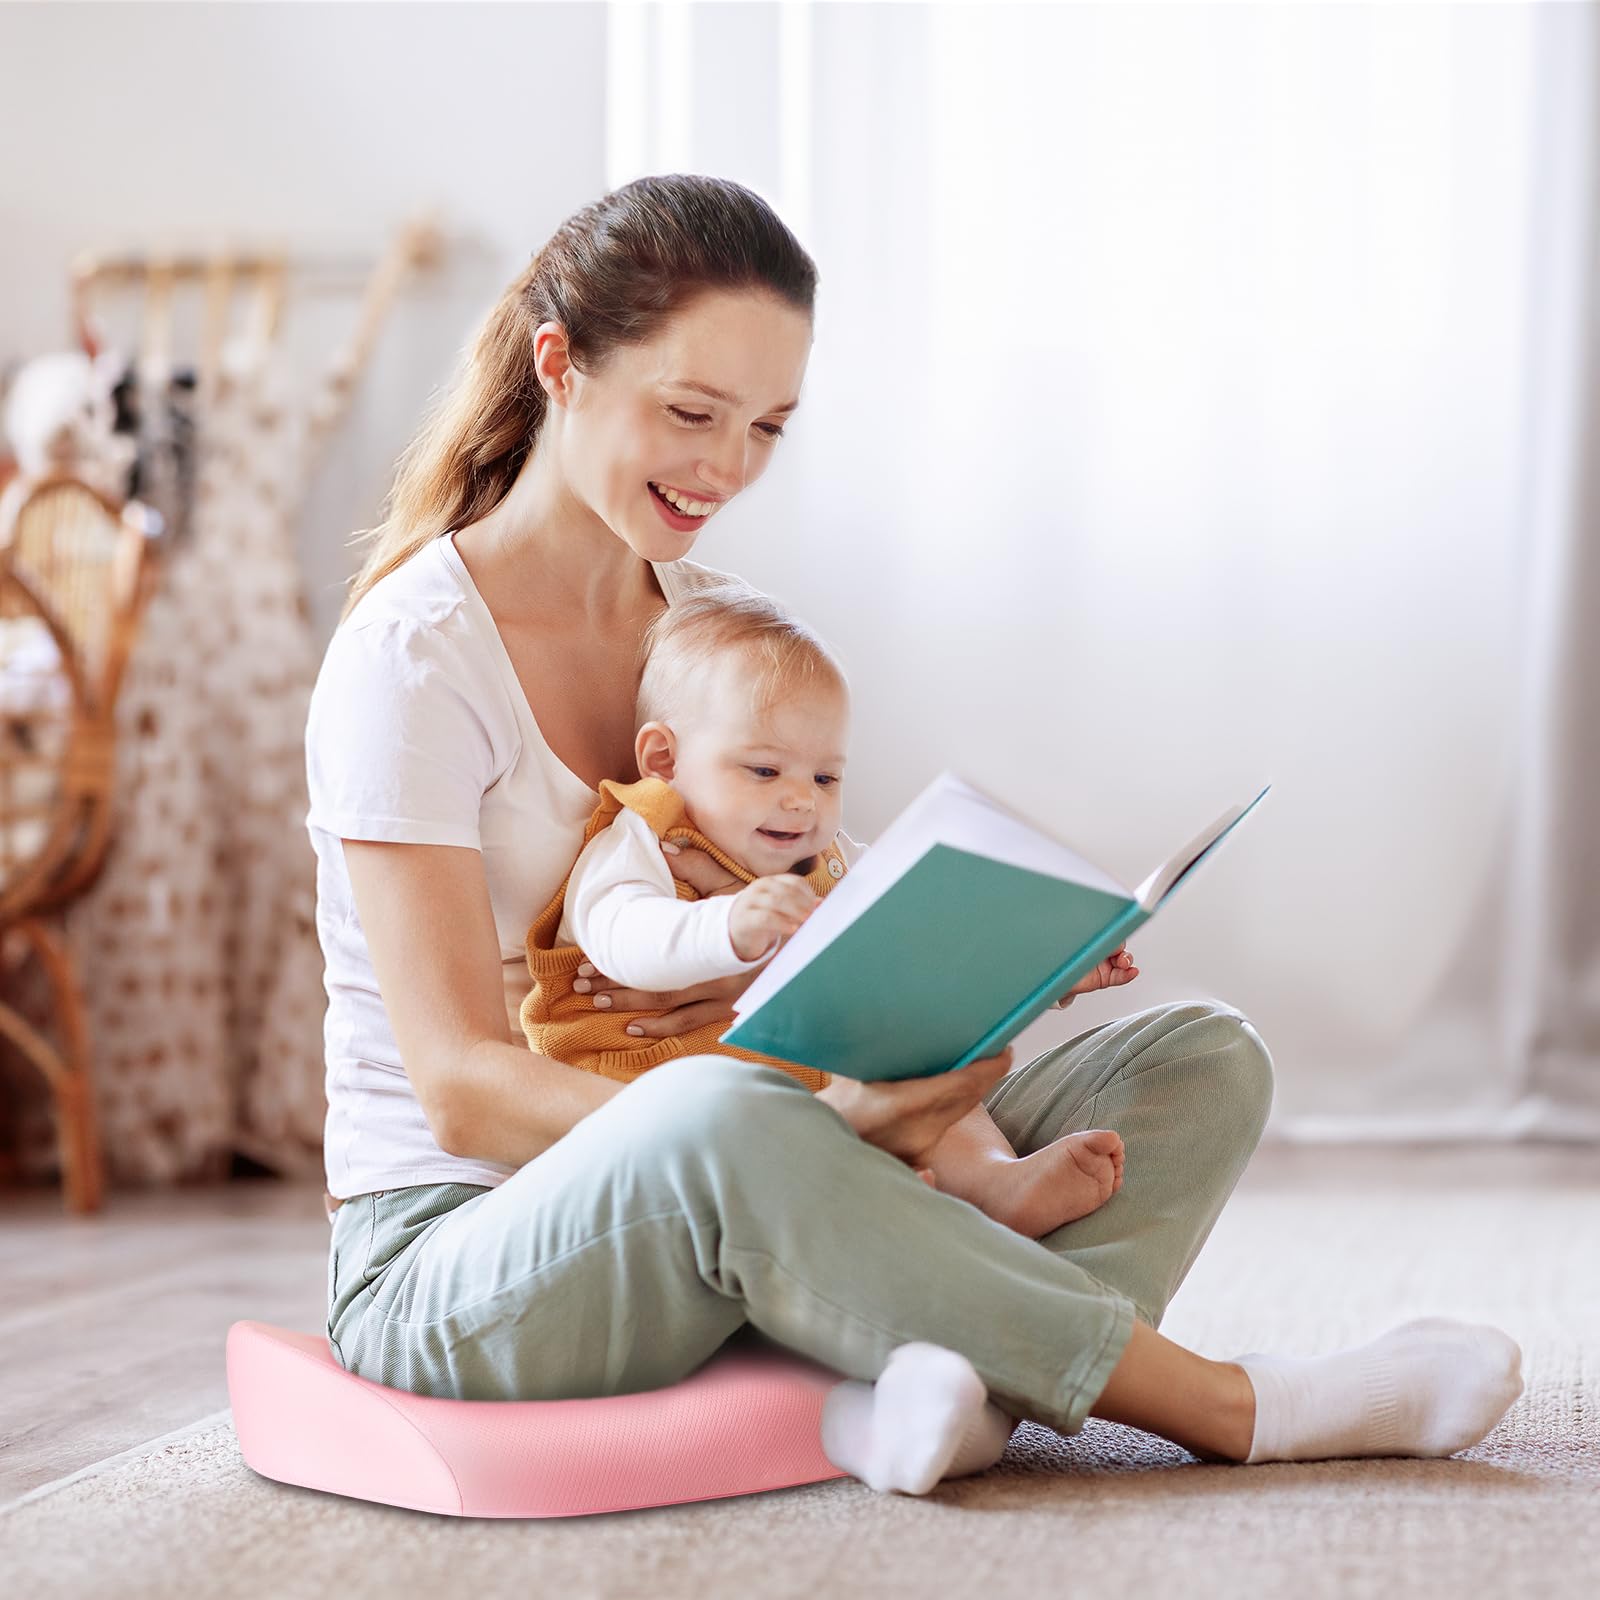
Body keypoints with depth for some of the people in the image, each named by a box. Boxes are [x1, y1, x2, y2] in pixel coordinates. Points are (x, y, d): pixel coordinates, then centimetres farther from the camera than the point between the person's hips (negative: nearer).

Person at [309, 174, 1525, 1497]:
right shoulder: (414, 653, -13)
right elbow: (460, 1086, -21)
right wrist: (817, 1121, -34)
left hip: (711, 1231, 7)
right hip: (448, 1256, -7)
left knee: (1203, 1060, -7)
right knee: (713, 1117, -42)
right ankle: (1226, 1407, -27)